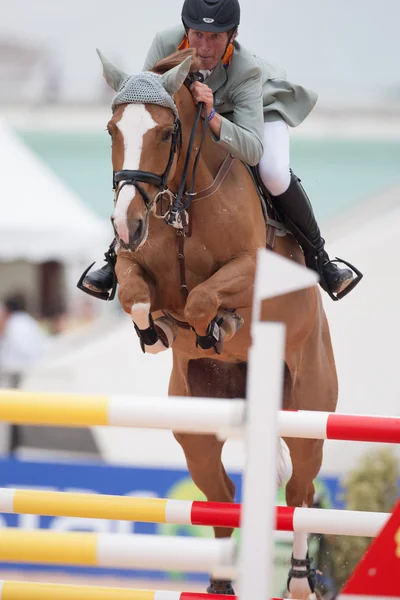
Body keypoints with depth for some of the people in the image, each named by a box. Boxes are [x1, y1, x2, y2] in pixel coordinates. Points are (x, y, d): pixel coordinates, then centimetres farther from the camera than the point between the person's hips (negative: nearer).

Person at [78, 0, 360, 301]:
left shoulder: (247, 70, -42)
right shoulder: (166, 44, -35)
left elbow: (254, 151, -48)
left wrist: (212, 117, -61)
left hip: (260, 108, -3)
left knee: (275, 175, -29)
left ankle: (318, 256, -7)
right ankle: (117, 256, 8)